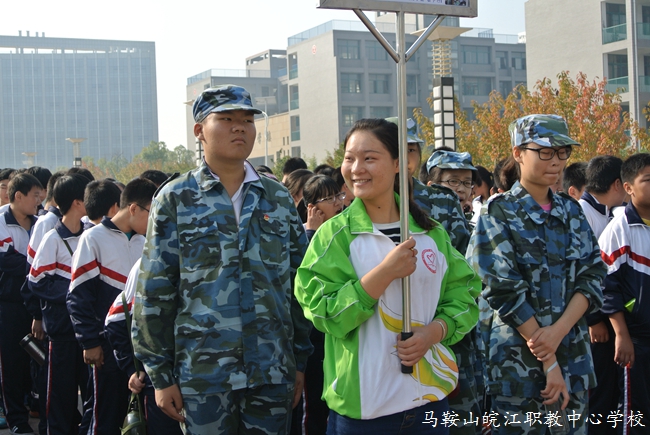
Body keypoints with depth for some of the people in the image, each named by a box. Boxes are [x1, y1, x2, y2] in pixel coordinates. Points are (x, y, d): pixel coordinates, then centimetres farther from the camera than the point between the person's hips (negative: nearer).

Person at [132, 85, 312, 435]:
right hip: (202, 374, -3)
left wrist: (301, 360, 9)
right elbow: (154, 293, -2)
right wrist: (160, 375, -4)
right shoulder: (175, 199, -1)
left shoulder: (279, 198, 8)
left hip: (273, 373, 3)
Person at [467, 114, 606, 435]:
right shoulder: (499, 213, -6)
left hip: (573, 355, 5)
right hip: (518, 359, -5)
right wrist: (548, 361, -14)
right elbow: (504, 291, -13)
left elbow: (593, 275, 2)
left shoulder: (571, 211, 10)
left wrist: (559, 330, -15)